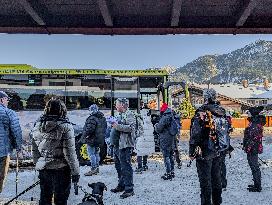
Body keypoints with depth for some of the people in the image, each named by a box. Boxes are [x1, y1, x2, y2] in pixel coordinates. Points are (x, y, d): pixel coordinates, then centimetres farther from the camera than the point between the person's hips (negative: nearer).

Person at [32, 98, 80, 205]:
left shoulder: (37, 126, 3)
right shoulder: (65, 126, -15)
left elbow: (34, 151, 9)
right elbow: (69, 152, -16)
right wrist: (75, 171, -8)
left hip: (43, 169, 5)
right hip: (61, 169, -5)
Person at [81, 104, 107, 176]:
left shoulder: (92, 118, -19)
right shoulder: (103, 118, 11)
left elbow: (89, 129, -25)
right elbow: (105, 129, 17)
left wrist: (83, 137, -14)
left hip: (92, 140, -9)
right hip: (100, 140, 9)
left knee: (91, 154, -3)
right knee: (96, 153, 18)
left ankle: (93, 169, -3)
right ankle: (97, 168, 26)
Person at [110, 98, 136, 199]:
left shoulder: (129, 114, -9)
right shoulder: (120, 115, 20)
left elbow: (130, 127, -23)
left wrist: (117, 125, -21)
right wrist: (113, 124, 13)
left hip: (125, 145, -10)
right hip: (117, 145, 10)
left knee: (125, 167, -9)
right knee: (119, 166, 18)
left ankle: (129, 189, -3)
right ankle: (121, 185, 30)